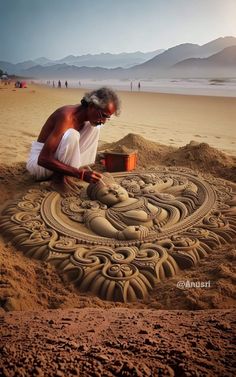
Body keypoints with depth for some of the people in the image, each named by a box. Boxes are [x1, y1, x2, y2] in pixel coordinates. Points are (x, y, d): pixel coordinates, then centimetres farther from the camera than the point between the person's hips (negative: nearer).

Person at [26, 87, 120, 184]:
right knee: (71, 135, -36)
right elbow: (43, 159, -36)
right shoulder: (67, 117, -30)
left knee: (94, 128, 1)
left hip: (57, 154, 8)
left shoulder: (86, 113, -4)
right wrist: (81, 174, -41)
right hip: (38, 162, -8)